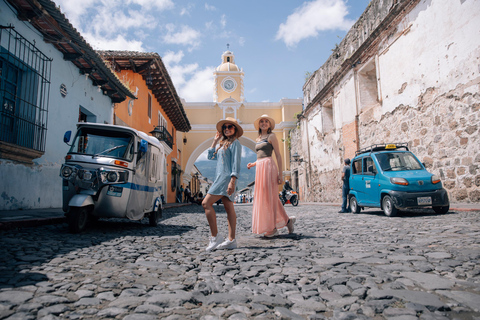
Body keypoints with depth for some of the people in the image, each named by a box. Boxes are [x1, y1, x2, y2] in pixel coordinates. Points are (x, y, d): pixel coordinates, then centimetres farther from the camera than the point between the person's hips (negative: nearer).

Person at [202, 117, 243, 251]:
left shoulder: (235, 143, -4)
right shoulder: (223, 144, 22)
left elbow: (236, 164, -13)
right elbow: (210, 156, 27)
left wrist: (232, 181, -21)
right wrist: (215, 140, 25)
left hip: (226, 177, -9)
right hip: (220, 177, 9)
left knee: (206, 203, -12)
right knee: (229, 208, 5)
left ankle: (214, 236, -8)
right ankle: (231, 240, 7)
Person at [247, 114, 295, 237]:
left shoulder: (271, 136, 0)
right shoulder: (258, 139, 21)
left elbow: (278, 156, -6)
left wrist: (280, 174, -13)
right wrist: (253, 164, 11)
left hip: (268, 167, -8)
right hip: (259, 168, 8)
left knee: (269, 197, -6)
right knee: (260, 197, 7)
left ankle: (272, 228, 3)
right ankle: (287, 220, 18)